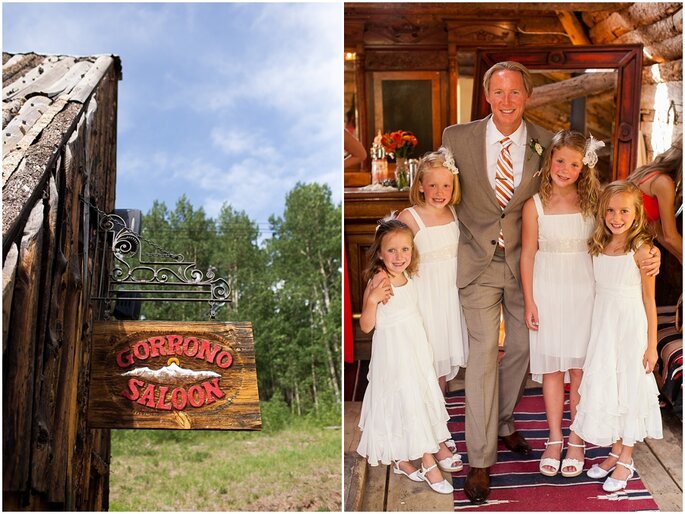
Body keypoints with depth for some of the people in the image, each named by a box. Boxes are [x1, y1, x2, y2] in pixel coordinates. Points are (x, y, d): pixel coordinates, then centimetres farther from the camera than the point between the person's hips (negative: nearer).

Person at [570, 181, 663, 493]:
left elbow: (649, 299, -9)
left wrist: (652, 345, -8)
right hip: (603, 324, 5)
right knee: (603, 388, 11)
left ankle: (626, 461, 20)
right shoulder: (598, 248, 3)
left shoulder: (641, 250, -12)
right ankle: (615, 452, 28)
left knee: (628, 390, 6)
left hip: (631, 327, -5)